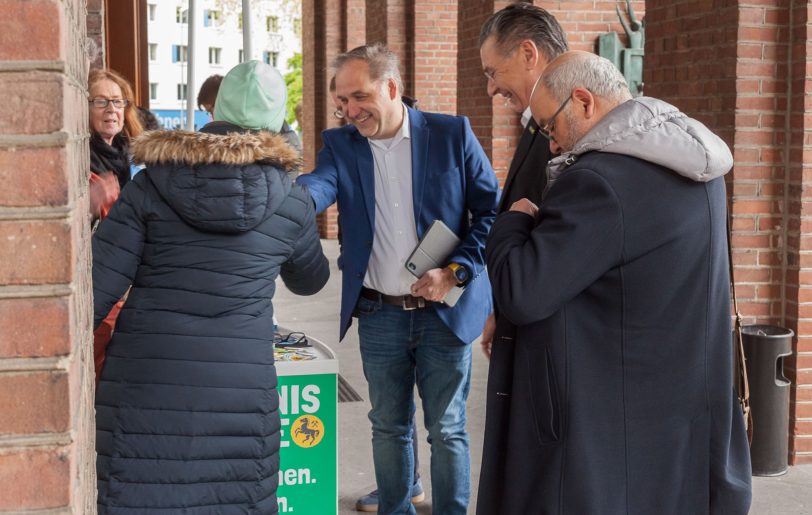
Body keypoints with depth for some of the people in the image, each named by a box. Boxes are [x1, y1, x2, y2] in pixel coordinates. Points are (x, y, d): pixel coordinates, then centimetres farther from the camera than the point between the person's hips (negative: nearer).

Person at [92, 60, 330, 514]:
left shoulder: (152, 186, 3)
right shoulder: (291, 202, 5)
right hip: (239, 394, 0)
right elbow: (310, 281, 25)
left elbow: (97, 291, -3)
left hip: (144, 390, 0)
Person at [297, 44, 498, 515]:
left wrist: (455, 271, -14)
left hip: (445, 312, -2)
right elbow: (316, 188, -19)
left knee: (447, 430, 7)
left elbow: (492, 210, -3)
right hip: (379, 316, 3)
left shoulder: (453, 134, -6)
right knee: (388, 426, 15)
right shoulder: (341, 144, 1)